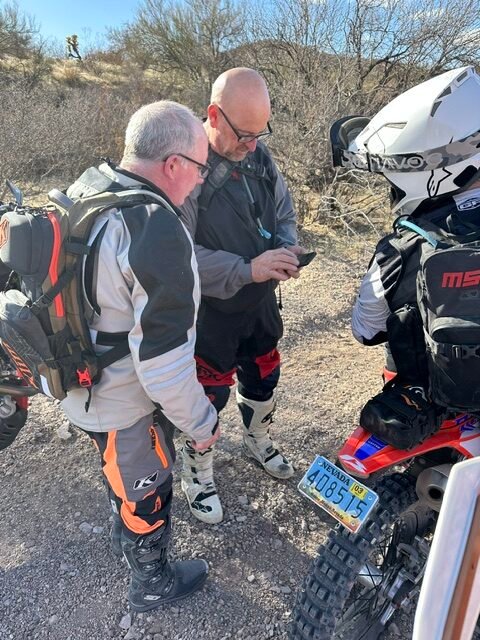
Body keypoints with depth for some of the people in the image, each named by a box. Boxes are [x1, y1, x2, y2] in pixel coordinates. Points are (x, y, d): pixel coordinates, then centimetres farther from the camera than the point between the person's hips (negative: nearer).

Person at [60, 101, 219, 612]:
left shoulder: (88, 185, -4)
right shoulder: (159, 233, -33)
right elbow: (163, 359, -30)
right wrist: (199, 422, -14)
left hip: (77, 377, 9)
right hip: (121, 400, -8)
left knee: (123, 468, 34)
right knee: (147, 488, 18)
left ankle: (125, 526, 63)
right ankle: (152, 583, 46)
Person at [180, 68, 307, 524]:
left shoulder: (259, 155, -1)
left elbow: (284, 211, 10)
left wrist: (286, 249, -11)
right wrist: (247, 269, -32)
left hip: (261, 301, 7)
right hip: (210, 311, -6)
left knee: (263, 380, 24)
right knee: (208, 398, 11)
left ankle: (258, 442, 55)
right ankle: (197, 476, 39)